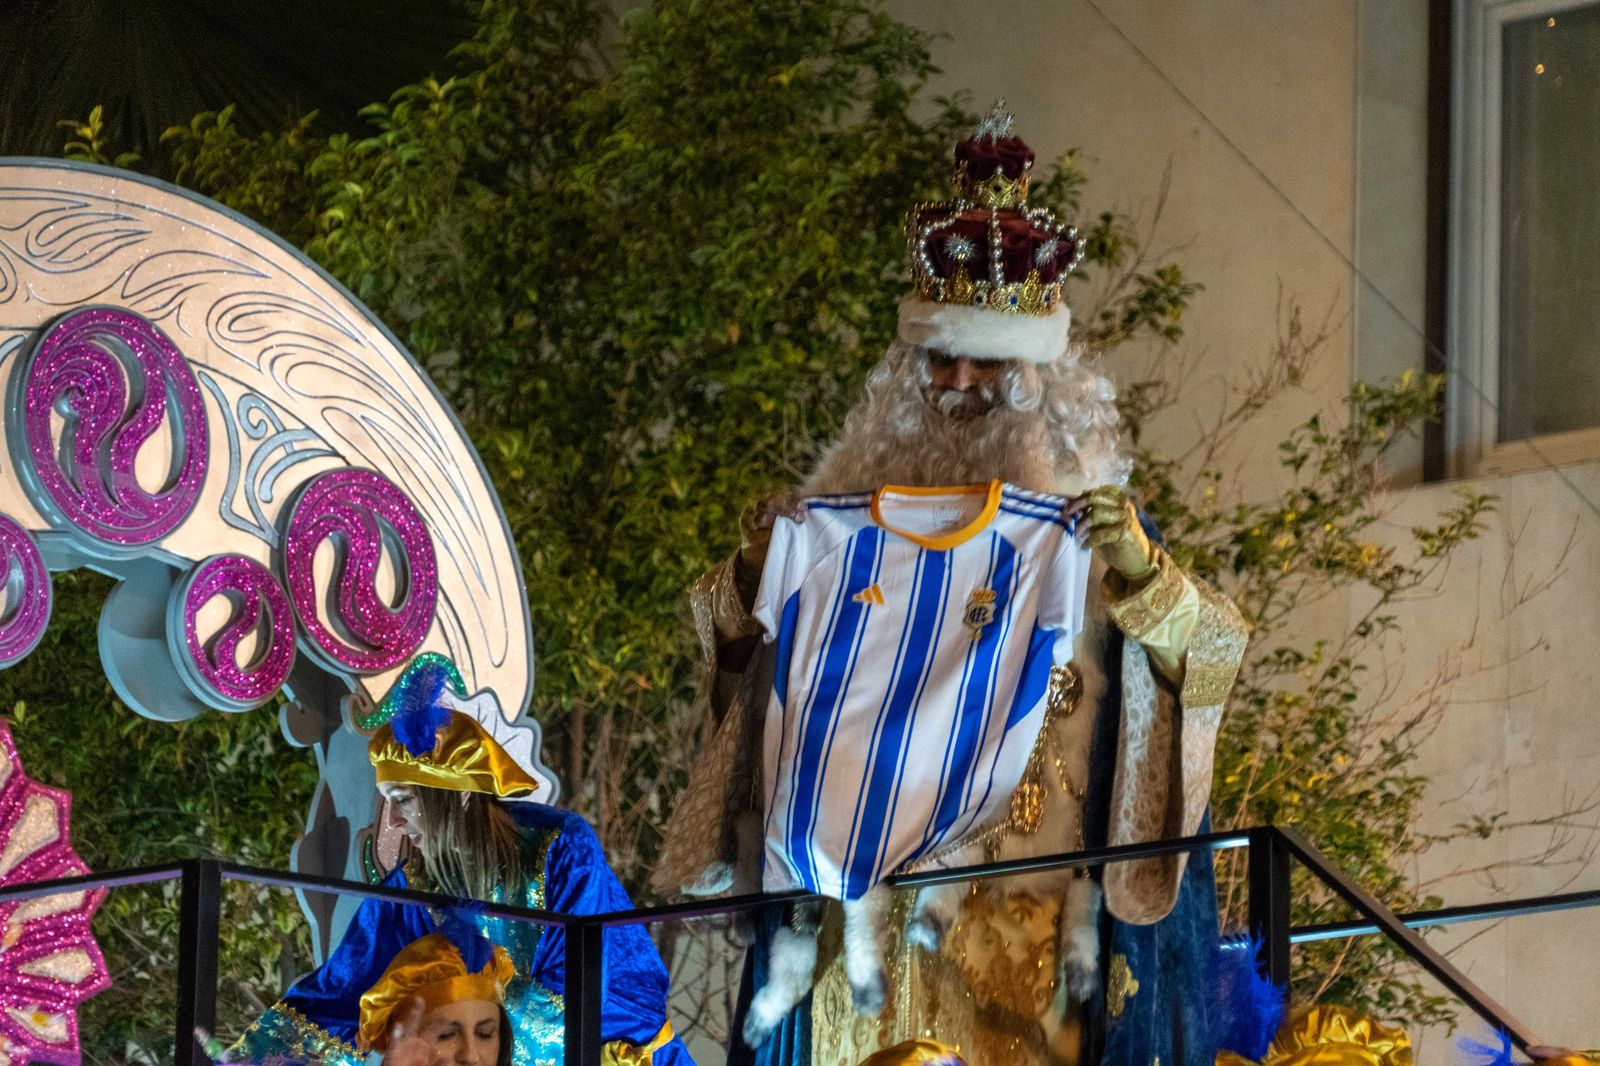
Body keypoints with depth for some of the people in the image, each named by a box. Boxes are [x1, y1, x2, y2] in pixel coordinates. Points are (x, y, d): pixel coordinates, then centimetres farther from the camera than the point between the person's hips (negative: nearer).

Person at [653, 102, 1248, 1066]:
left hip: (1027, 903, -1)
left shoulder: (1086, 512, 7)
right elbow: (735, 634, 10)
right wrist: (753, 573, -12)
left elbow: (1214, 651, -3)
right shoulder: (857, 497, 10)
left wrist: (1143, 575, -22)